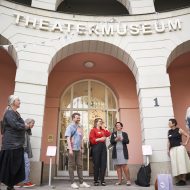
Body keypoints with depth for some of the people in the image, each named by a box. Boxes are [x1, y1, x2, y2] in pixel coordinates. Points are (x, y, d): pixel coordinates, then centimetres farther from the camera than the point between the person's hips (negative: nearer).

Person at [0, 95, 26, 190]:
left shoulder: (16, 113, 17)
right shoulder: (9, 113, -11)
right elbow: (15, 125, -24)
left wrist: (22, 126, -1)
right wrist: (24, 126, -7)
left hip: (17, 144, 9)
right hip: (10, 144, -9)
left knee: (16, 167, 11)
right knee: (8, 166, -3)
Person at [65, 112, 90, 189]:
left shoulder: (80, 128, 14)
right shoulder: (70, 127, -4)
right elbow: (68, 138, -11)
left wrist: (82, 148, 13)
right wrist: (70, 149, -18)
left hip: (78, 149, 6)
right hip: (72, 149, -6)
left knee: (80, 165, 7)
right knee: (72, 166, 1)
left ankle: (81, 182, 12)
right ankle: (72, 182, 6)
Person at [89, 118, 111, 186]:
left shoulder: (103, 130, 21)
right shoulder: (93, 130, 3)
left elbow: (108, 134, 4)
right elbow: (92, 139, -8)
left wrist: (104, 128, 7)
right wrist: (100, 139, -15)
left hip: (103, 147, 5)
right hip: (96, 147, -5)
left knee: (103, 164, 0)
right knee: (96, 164, -1)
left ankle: (102, 180, 7)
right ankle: (96, 180, 7)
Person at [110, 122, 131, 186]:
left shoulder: (124, 134, 11)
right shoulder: (113, 134, 14)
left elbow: (127, 141, -1)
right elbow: (111, 142, 3)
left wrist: (121, 139, -14)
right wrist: (116, 139, -14)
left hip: (123, 151, -2)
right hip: (116, 152, 2)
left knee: (124, 165, -9)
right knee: (118, 166, 1)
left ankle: (128, 180, -2)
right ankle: (119, 180, 6)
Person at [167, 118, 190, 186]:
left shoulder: (179, 130, -3)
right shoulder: (169, 132, 10)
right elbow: (169, 142, 12)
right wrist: (168, 150, 7)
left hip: (180, 148, -5)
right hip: (172, 149, 5)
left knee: (182, 163, -2)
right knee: (175, 165, 4)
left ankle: (183, 180, 4)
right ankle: (179, 180, 11)